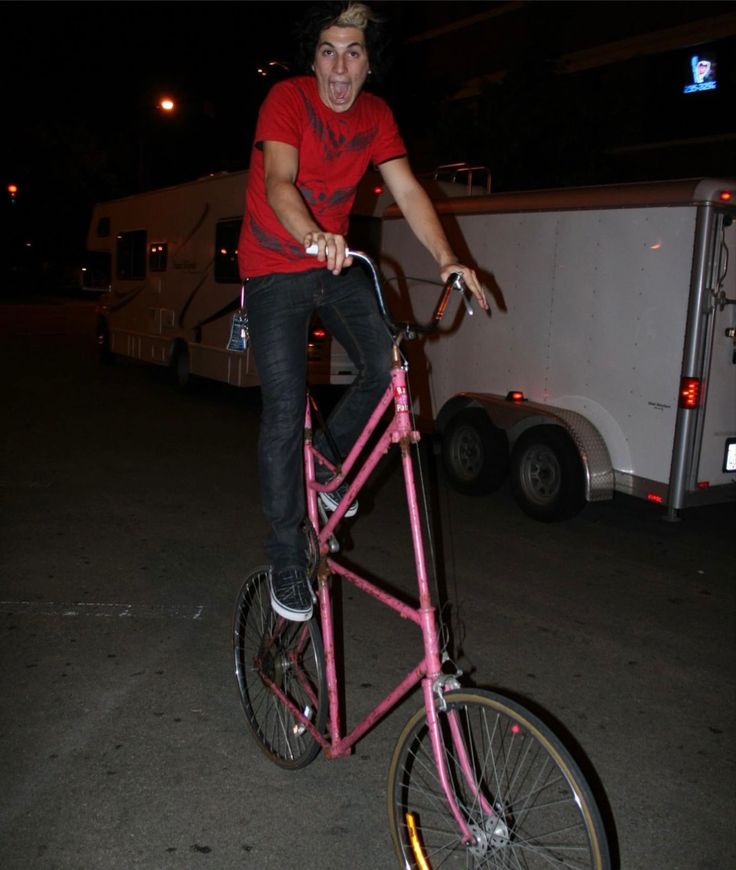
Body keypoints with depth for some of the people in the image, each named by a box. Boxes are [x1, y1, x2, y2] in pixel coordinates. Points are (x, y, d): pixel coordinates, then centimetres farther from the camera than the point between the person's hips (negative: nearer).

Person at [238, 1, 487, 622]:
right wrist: (312, 235, -51)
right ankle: (287, 559, 0)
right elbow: (278, 182, -30)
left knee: (389, 367, -13)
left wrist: (447, 258, -21)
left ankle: (329, 460, 16)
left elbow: (407, 189, -7)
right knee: (285, 409, -10)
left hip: (336, 264, 5)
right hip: (276, 270, -5)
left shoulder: (376, 115, 1)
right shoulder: (288, 99, -15)